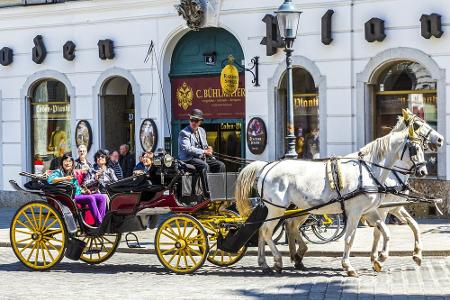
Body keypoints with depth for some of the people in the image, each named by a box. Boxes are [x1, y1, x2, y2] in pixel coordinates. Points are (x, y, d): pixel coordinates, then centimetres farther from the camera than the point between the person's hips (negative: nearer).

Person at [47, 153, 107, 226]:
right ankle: (99, 224, -33)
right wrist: (64, 178, -28)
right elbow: (50, 180, -19)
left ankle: (101, 221, -21)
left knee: (102, 197, -11)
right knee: (91, 198, -32)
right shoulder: (58, 172, 2)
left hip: (78, 195, 8)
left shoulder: (73, 173, 25)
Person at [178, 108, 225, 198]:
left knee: (220, 165, -7)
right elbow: (187, 149, -20)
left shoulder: (202, 131, 16)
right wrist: (203, 152, -22)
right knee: (204, 166, -34)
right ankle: (207, 192, -33)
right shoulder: (184, 133, -8)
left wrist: (208, 149, -2)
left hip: (201, 157, 8)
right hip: (188, 159, -8)